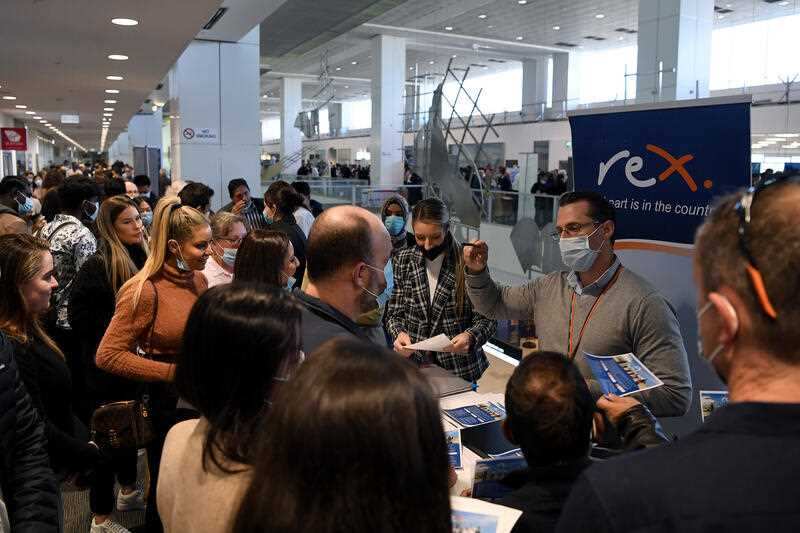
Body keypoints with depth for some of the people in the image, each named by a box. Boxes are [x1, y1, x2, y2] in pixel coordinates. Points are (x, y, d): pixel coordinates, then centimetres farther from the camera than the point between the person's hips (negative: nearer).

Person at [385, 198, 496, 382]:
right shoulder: (403, 260, 4)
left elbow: (486, 319, -3)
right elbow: (394, 314, 7)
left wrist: (470, 337, -22)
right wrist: (399, 334, -13)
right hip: (413, 364, 2)